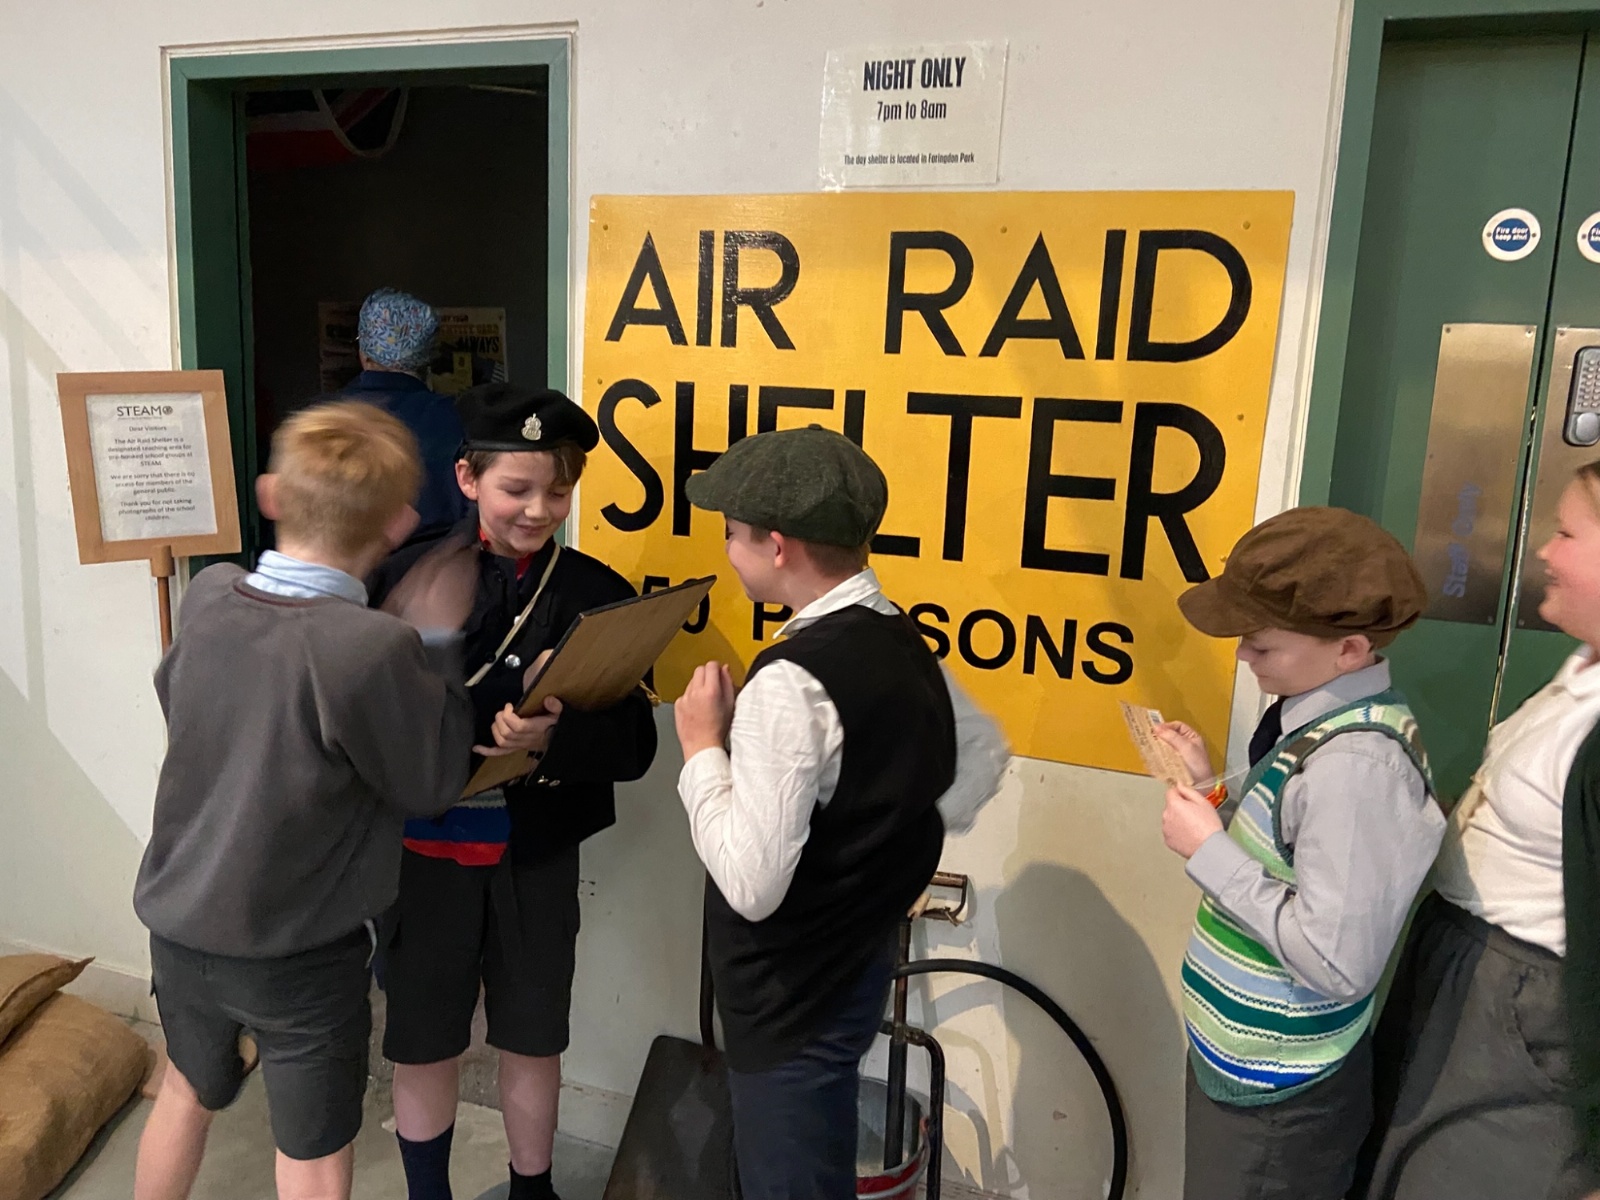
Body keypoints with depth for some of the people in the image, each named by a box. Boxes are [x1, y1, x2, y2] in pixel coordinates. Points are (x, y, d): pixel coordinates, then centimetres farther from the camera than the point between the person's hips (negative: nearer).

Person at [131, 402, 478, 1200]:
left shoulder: (207, 594, -13)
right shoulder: (373, 645, -30)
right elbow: (433, 784, -16)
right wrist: (437, 641, -10)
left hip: (179, 924, 5)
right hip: (300, 956, -5)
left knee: (187, 1094, 31)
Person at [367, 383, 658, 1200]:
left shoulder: (599, 595, -7)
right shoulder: (407, 578, -7)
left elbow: (634, 747, -10)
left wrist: (552, 739, -29)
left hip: (536, 858, 0)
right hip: (424, 850, 0)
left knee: (532, 1041, 18)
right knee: (422, 1044, 16)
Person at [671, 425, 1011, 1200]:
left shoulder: (791, 683, -28)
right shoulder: (903, 644, -1)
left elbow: (752, 884, -28)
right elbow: (984, 756, 14)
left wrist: (703, 749, -17)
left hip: (792, 994, -8)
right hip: (853, 963, 8)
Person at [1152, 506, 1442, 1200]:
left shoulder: (1357, 764, -28)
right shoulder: (1321, 714, 0)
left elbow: (1335, 963, -30)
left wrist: (1208, 852, -25)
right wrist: (1211, 789, -4)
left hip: (1278, 1097, -8)